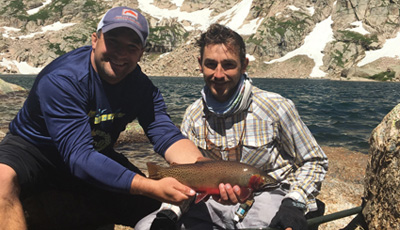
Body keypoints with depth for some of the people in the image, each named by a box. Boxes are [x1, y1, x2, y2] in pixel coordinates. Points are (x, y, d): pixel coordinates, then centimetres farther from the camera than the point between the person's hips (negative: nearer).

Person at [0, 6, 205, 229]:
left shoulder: (144, 88, -11)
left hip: (97, 157, 5)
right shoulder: (60, 80, -30)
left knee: (152, 205, -3)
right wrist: (152, 187, -47)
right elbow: (79, 156, -37)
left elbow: (168, 136, -21)